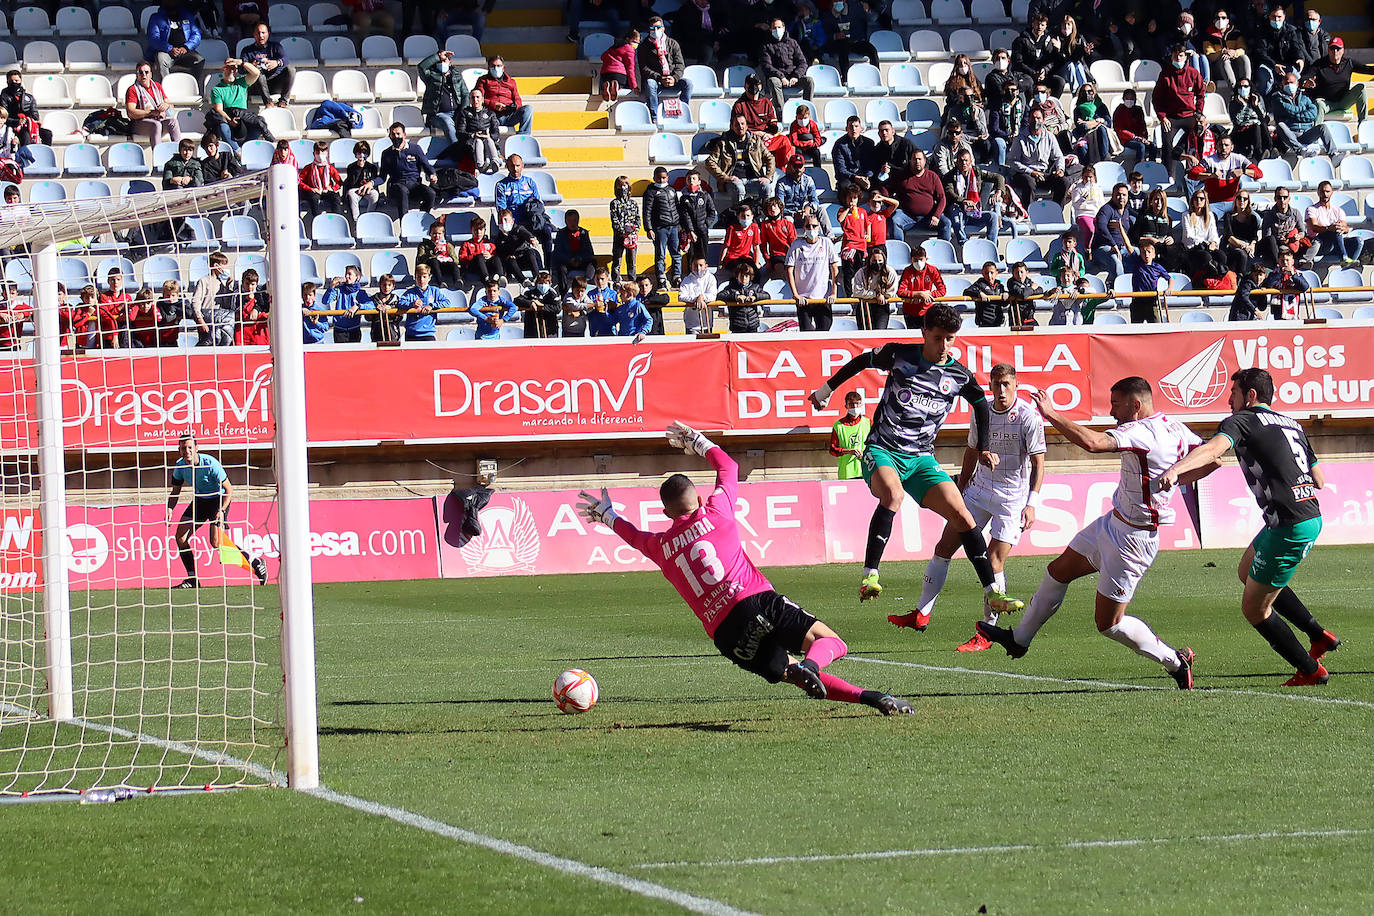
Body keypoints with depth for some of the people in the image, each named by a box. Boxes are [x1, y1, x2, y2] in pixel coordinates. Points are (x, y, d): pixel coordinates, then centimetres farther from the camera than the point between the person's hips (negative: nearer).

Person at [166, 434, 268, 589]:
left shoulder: (210, 464, -27)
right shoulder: (180, 466, -11)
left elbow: (229, 489, -21)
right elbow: (175, 492, 4)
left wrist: (221, 510, -33)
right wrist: (170, 509, -15)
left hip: (219, 499, -6)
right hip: (199, 500, 6)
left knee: (216, 542, -21)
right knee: (181, 537, -5)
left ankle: (253, 561, -5)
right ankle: (192, 579, 5)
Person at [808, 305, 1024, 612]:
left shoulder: (959, 375, 2)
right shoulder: (898, 355, -4)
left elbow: (981, 403, 22)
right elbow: (861, 362, 15)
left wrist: (983, 448, 18)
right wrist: (825, 391, 23)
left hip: (921, 459, 4)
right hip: (882, 451, -3)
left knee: (961, 515, -9)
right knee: (893, 494, -36)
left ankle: (992, 593, -3)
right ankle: (869, 578, -37)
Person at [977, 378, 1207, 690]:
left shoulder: (1141, 432, -27)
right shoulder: (1174, 428, 1)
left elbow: (1091, 442, -41)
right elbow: (1210, 459, 11)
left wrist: (1052, 414, -31)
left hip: (1132, 539, -10)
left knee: (1108, 623, -1)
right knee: (1058, 571, 21)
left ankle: (1175, 661, 13)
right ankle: (1019, 638, 38)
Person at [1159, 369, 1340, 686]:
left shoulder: (1242, 420, -6)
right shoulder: (1293, 425, 17)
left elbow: (1213, 449, -28)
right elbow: (1320, 480, 20)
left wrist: (1175, 470, -44)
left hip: (1290, 526, -9)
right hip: (1312, 515, 9)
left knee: (1254, 609, 4)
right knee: (1247, 572, 30)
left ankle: (1311, 670, 12)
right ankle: (1319, 635, 28)